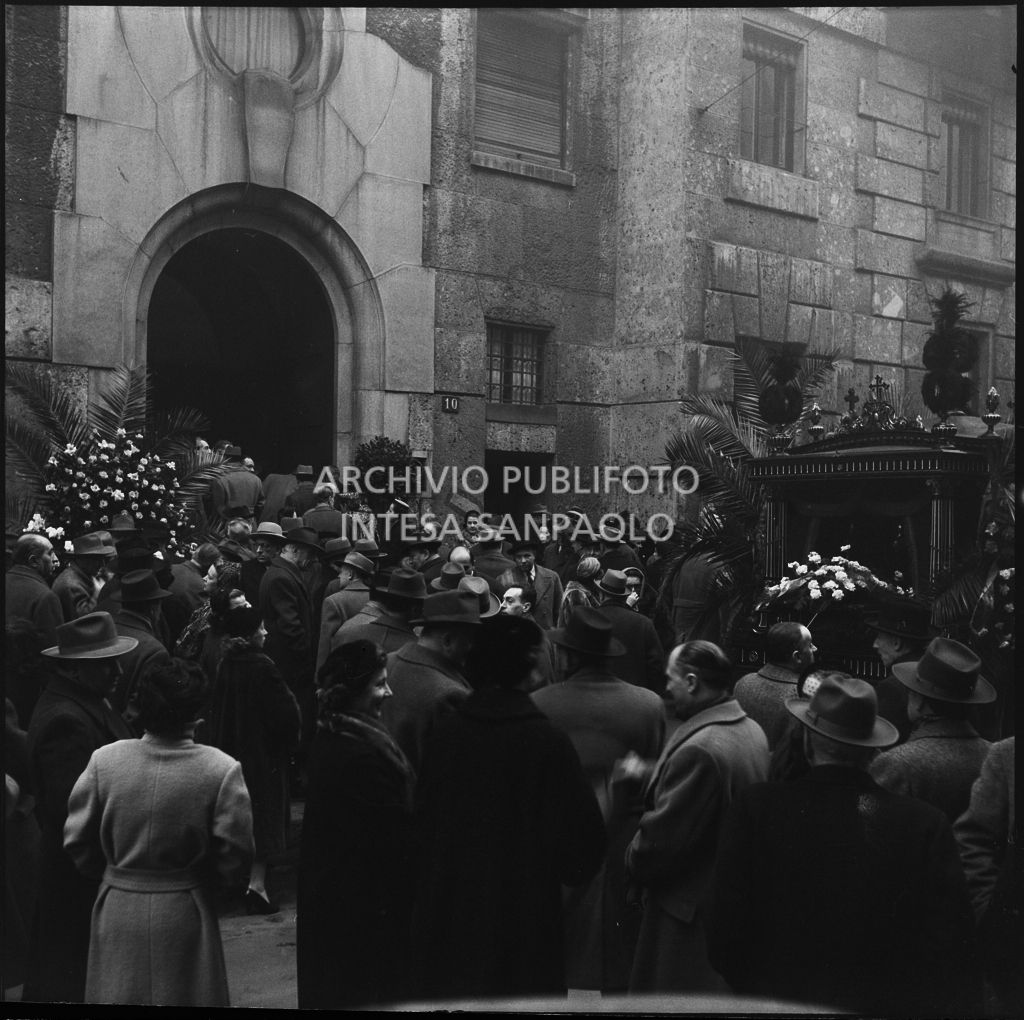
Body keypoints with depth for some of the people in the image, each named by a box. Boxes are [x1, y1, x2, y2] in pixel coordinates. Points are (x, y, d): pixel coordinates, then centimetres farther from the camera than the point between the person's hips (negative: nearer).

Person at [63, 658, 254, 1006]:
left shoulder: (104, 761, -9)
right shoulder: (222, 771, -16)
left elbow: (77, 842, -1)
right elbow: (235, 856, -12)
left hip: (117, 910, 2)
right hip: (186, 913, -2)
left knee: (118, 998, 17)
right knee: (186, 999, 14)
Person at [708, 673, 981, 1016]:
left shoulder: (756, 808, -15)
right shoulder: (927, 824, -15)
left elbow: (725, 936, -10)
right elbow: (953, 952, -11)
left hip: (780, 1000, 0)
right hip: (887, 1007, 1)